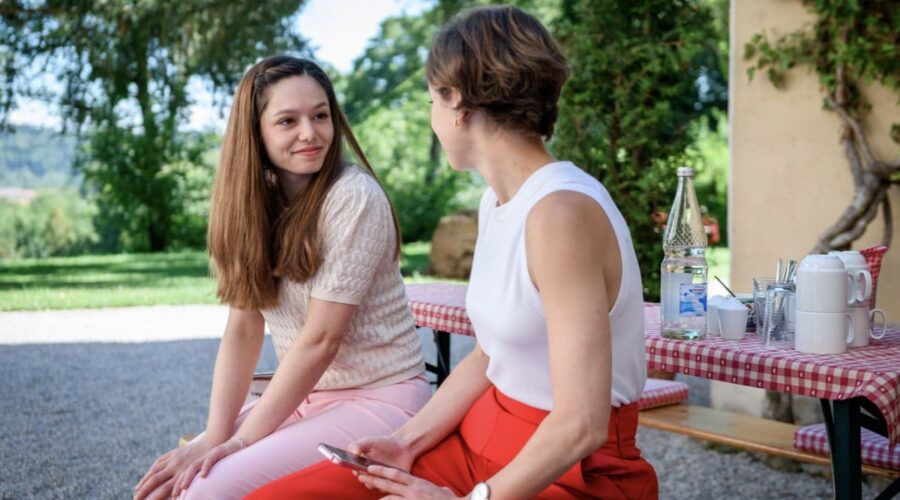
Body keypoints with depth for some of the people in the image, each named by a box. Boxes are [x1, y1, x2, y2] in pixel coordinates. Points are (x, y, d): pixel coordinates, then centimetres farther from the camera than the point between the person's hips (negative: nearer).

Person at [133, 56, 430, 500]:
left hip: (379, 400, -6)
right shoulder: (255, 202, 3)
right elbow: (242, 329, -1)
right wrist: (216, 435, -12)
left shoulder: (354, 197, -18)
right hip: (303, 395, 6)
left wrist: (242, 440, -16)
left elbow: (320, 339, -19)